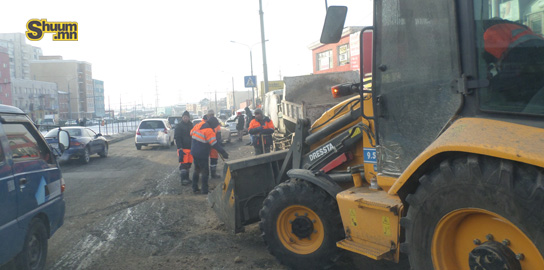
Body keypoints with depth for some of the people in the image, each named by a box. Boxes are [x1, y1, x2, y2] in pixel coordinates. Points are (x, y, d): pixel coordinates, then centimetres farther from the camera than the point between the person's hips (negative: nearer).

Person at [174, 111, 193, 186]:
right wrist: (180, 149, -20)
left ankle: (186, 179, 22)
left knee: (189, 164, 11)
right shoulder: (179, 126, -6)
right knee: (184, 164, -7)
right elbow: (177, 138, -12)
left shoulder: (191, 125, 14)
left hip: (190, 148, 7)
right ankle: (184, 180, -1)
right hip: (183, 148, -7)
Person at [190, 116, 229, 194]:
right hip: (202, 155, -8)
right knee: (205, 172, 3)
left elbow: (191, 133, 18)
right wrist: (223, 152, -17)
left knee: (197, 170, 21)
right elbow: (215, 144, -21)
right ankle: (205, 190, 5)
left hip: (194, 153, 8)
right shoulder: (209, 131, -18)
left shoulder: (197, 127, 4)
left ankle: (195, 188, 27)